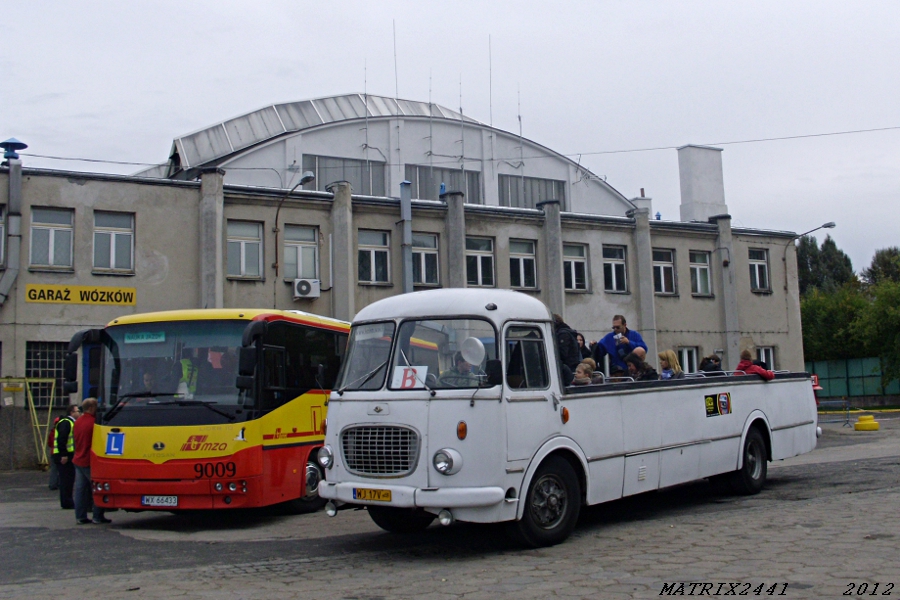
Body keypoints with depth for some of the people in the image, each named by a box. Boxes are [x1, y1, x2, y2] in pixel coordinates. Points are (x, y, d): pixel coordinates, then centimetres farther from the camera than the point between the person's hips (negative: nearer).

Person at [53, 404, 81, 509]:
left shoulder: (70, 423, 21)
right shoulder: (65, 423, -12)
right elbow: (61, 439, -22)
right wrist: (64, 455, -25)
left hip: (67, 455, 10)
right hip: (64, 456, -10)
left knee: (67, 480, 12)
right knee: (66, 480, -7)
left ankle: (67, 502, 17)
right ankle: (67, 502, -4)